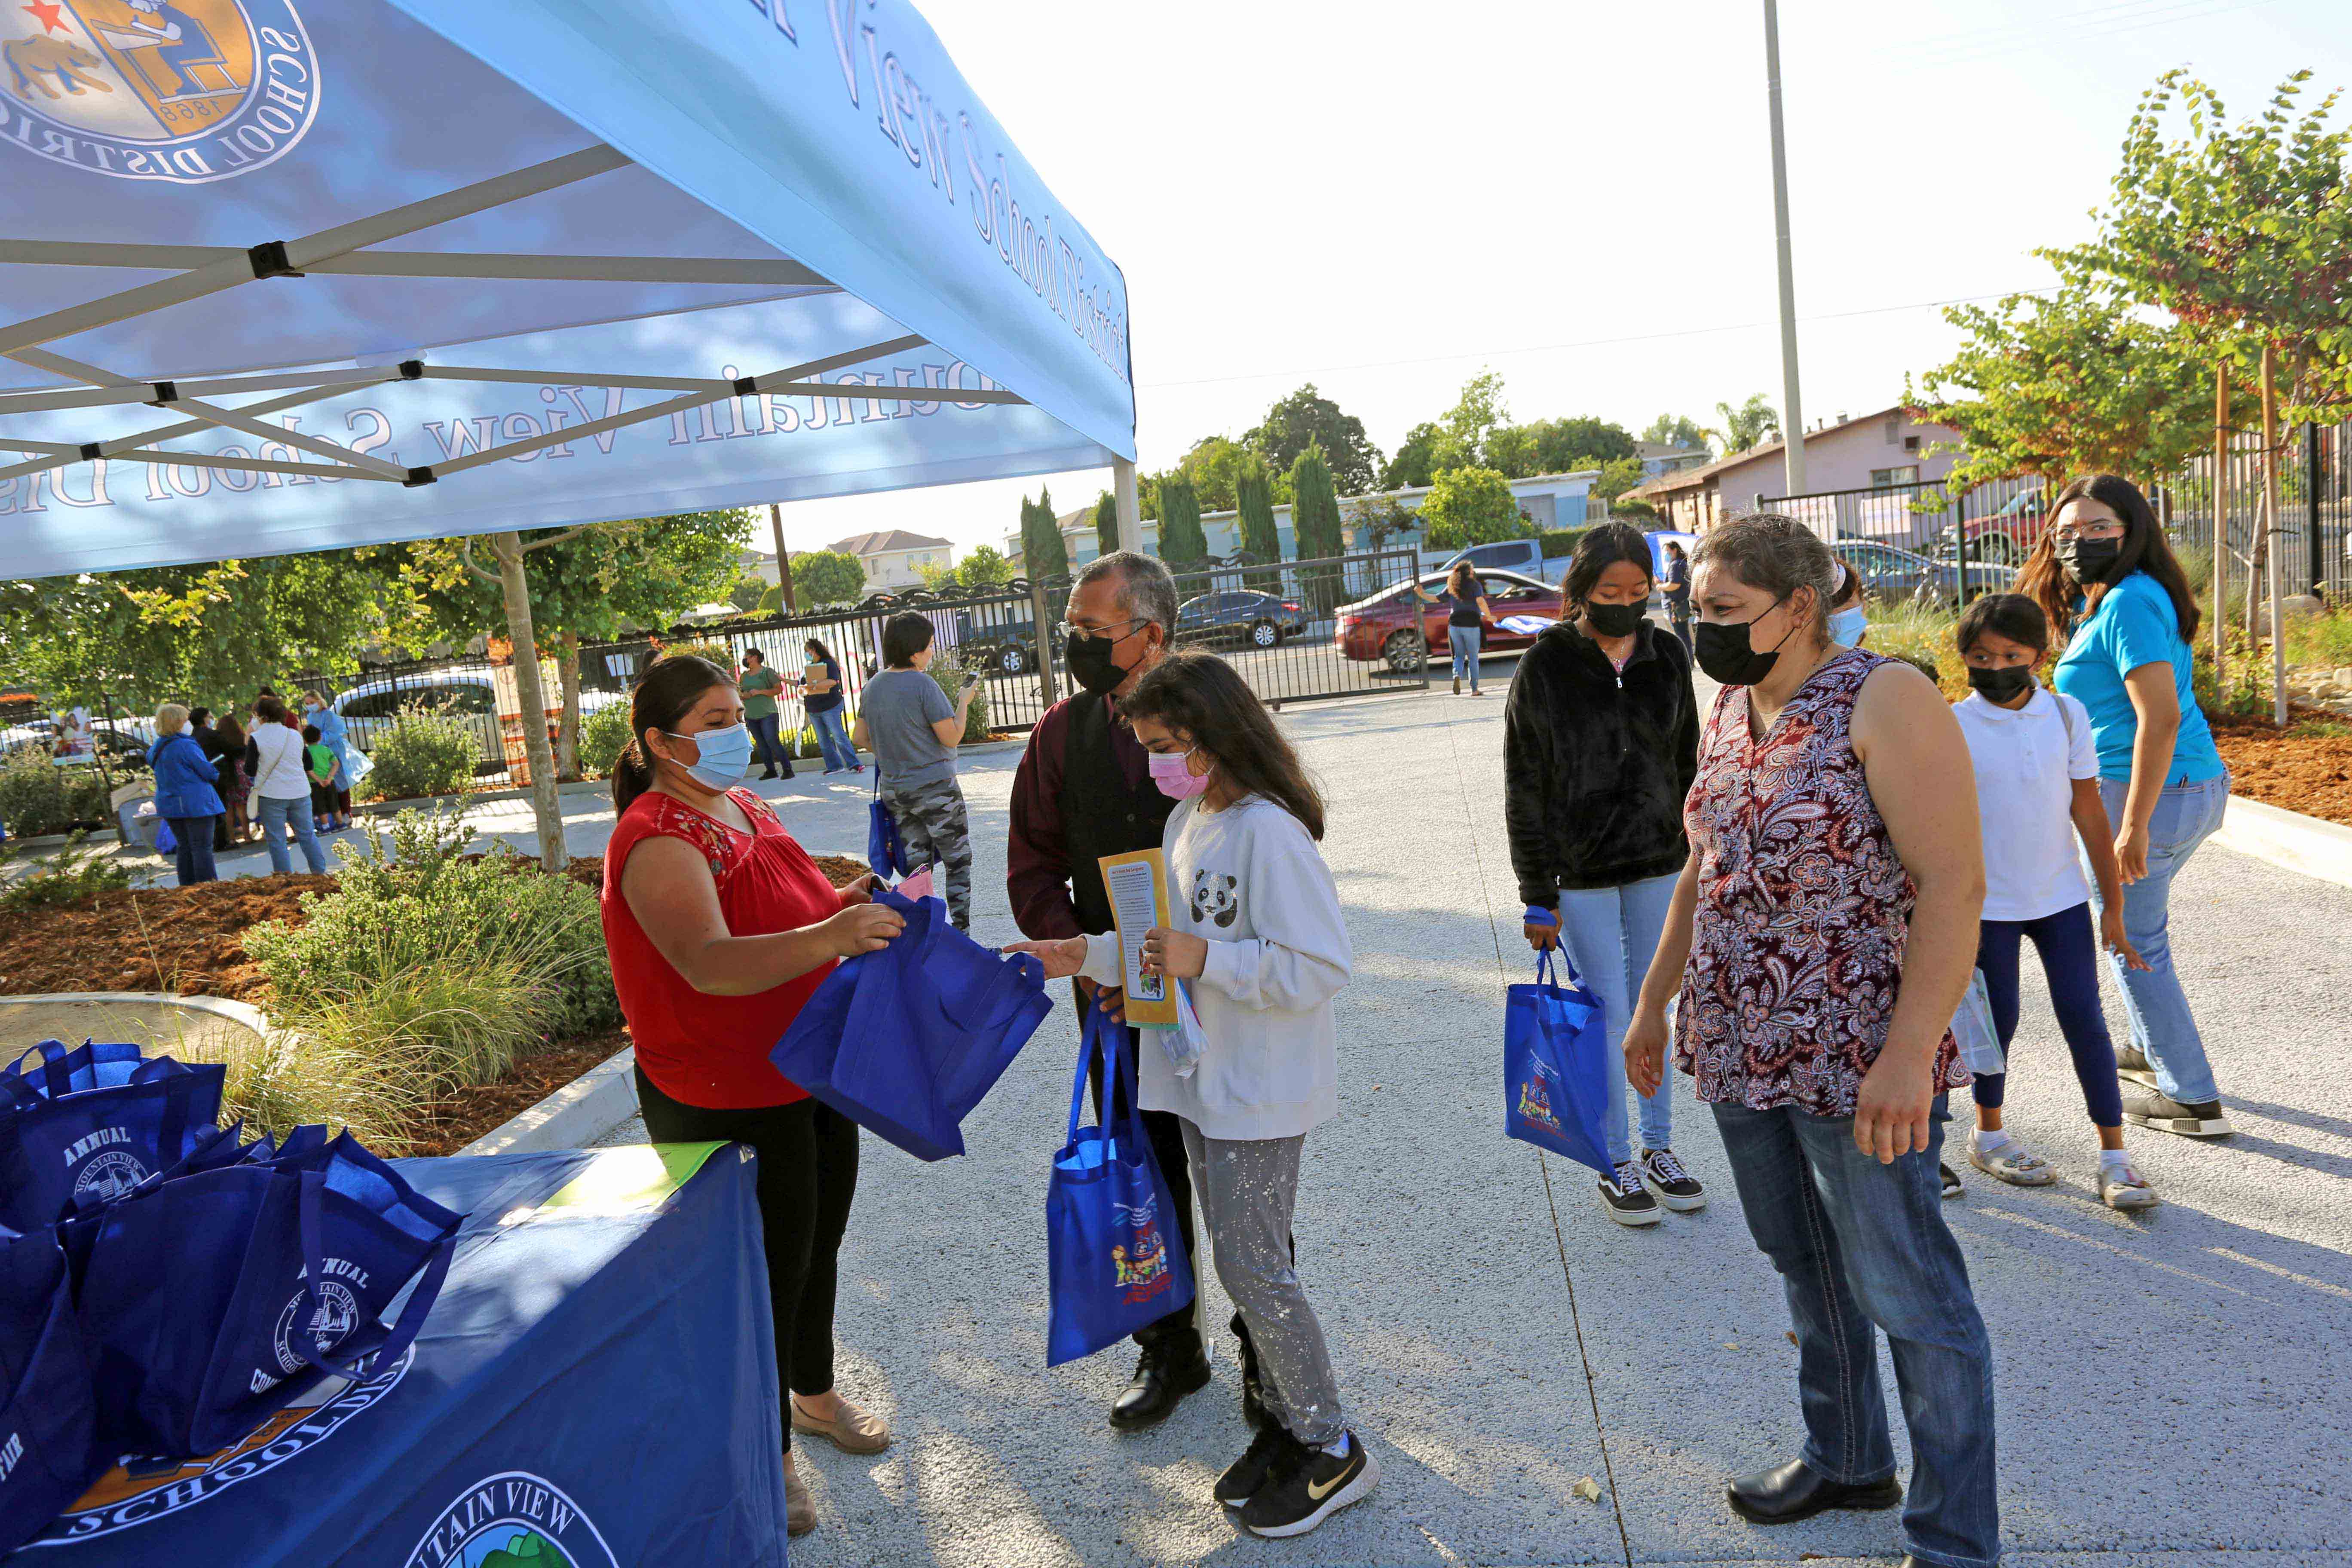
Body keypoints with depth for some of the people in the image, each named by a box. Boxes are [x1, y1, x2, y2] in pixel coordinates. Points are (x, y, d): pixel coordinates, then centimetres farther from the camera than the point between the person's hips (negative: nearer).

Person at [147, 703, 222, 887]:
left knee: (184, 846, 16)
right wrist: (216, 774, 11)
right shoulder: (186, 746, -17)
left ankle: (188, 886, 19)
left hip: (168, 804, 8)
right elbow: (208, 771, -14)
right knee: (202, 847, -4)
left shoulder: (156, 748, 9)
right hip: (195, 803, -8)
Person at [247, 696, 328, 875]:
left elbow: (250, 770, -4)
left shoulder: (256, 739, -8)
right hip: (300, 792, 4)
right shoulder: (295, 735, 4)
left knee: (276, 839, 4)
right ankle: (320, 872, 13)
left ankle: (284, 876, 3)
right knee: (307, 835, 11)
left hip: (271, 795, -3)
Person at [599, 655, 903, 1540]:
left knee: (819, 1245, 23)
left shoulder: (744, 807, 6)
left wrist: (850, 903, 1)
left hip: (813, 1075, 9)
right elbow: (709, 964, -39)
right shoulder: (657, 842, -23)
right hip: (727, 1104, -9)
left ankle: (815, 1395, 46)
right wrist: (828, 937, -53)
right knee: (764, 1270, 5)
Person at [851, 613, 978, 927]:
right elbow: (952, 737, -15)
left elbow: (859, 737, 12)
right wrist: (963, 702, 0)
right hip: (934, 787, -7)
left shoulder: (873, 687, 6)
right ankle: (960, 935, 5)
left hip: (894, 791, 7)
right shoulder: (923, 684, -16)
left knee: (917, 867, 13)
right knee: (959, 863, 5)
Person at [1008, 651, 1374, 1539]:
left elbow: (1320, 965, -24)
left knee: (1252, 1267, 0)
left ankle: (1334, 1451, 18)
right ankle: (1287, 1422, 34)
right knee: (1245, 1260, 17)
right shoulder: (1185, 821, 8)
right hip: (1202, 1077, 9)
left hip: (1262, 1091, -9)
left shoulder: (1269, 831, -21)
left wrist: (1204, 959, -26)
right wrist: (1085, 957, 5)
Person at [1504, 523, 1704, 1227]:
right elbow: (1524, 791, -8)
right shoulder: (1546, 667, -9)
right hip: (1581, 873, -4)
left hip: (1659, 865, 4)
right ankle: (1617, 1164, 18)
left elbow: (1687, 766, 12)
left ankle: (1658, 1148, 28)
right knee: (1608, 1019, 2)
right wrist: (1537, 898, -9)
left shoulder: (1667, 657, 3)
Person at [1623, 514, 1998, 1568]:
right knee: (1806, 1269, 21)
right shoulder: (1729, 712, 8)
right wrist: (1654, 1005, 18)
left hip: (1857, 1064, -7)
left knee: (1907, 1294, 6)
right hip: (1743, 1049, 7)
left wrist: (1909, 1056, -23)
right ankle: (1846, 1461, 41)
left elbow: (1953, 884, -18)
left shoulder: (1884, 701, -14)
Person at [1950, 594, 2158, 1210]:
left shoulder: (2067, 715, -1)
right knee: (1999, 1020, 8)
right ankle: (1988, 1134, 28)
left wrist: (2113, 905, 4)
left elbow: (2089, 813, 3)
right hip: (1987, 904, -2)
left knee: (2085, 1020, 1)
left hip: (2062, 898, 2)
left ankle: (2114, 1155, 11)